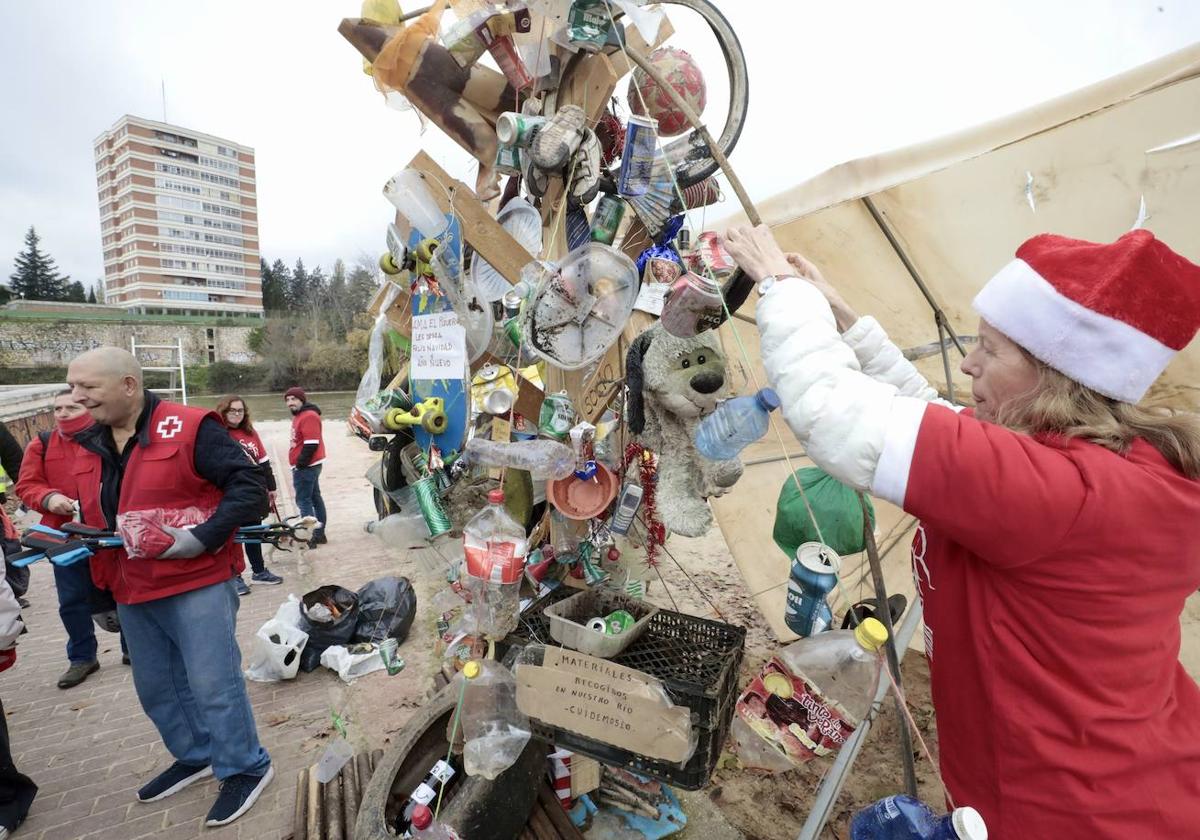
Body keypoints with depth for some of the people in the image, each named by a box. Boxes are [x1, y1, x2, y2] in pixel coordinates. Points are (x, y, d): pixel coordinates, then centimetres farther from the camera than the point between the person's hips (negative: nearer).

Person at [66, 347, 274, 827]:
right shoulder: (88, 446, 9)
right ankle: (196, 756, 41)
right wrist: (100, 595, 16)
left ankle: (245, 768, 20)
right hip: (131, 594, 8)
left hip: (198, 586, -8)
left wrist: (203, 538, -26)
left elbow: (249, 485, -18)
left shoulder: (189, 428, -16)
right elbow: (95, 520, 21)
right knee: (155, 686, 20)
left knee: (212, 683, 0)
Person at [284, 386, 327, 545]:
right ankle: (319, 534, 22)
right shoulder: (299, 416, 16)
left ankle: (309, 537, -4)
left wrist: (300, 464, -20)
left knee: (303, 500, -7)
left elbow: (311, 444, -23)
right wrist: (300, 464, 16)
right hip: (310, 466, 11)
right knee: (315, 498, 14)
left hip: (305, 467, -11)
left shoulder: (309, 416, -17)